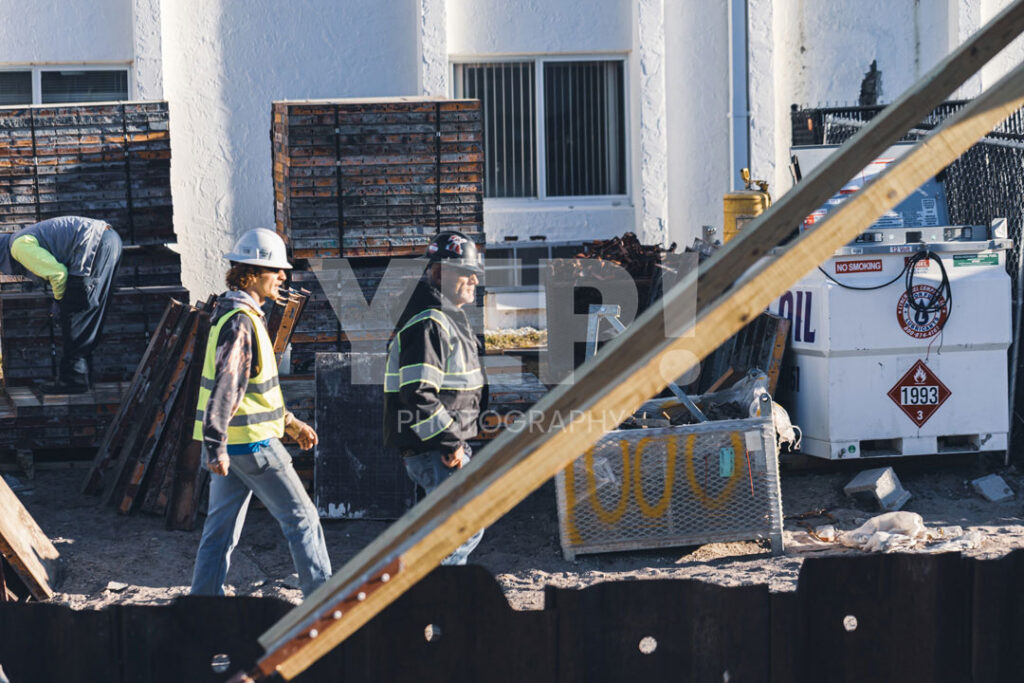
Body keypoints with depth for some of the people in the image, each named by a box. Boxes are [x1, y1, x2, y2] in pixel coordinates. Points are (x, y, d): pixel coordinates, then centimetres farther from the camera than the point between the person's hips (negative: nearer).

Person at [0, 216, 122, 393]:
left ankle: (73, 377, -3)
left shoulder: (19, 245, -6)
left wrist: (59, 299, 6)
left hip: (94, 244, -10)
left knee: (73, 314, -5)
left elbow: (58, 272, -11)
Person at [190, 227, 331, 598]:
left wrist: (290, 422, 27)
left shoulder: (237, 314, 15)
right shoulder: (240, 322, -18)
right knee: (301, 518, 1)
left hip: (229, 444, 10)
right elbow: (225, 385, -28)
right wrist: (216, 446, -35)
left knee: (220, 529, 10)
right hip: (250, 442, -10)